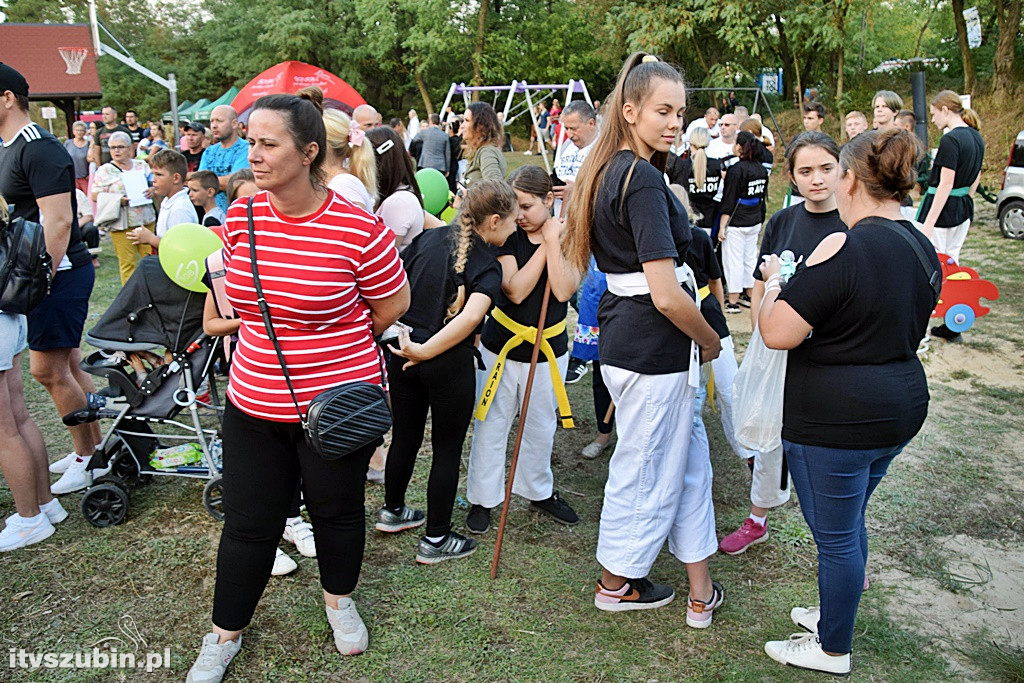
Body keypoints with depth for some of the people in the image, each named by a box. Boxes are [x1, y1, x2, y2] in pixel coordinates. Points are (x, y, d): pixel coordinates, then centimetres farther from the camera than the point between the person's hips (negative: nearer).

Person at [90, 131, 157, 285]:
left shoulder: (142, 165, 12)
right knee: (127, 263, -1)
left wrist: (153, 190, -7)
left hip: (147, 221, 3)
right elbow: (95, 196, -1)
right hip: (121, 225, -3)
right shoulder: (104, 171, 3)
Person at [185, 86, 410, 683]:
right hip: (254, 403, 3)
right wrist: (283, 340, 11)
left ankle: (340, 599, 46)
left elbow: (393, 302, -3)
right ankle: (226, 633, 37)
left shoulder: (357, 228, -17)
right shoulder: (240, 219, -2)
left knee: (336, 510, 18)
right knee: (249, 522, 14)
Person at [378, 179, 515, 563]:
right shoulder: (488, 267, -12)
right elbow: (470, 317, -30)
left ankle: (391, 511, 42)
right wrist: (427, 351, -22)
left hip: (405, 352, 6)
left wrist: (409, 341, 8)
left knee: (405, 436, 23)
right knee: (447, 451, 10)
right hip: (450, 363, -6)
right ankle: (436, 539, 21)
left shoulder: (428, 238, 3)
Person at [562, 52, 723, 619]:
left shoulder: (608, 171, 9)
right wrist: (710, 340, -7)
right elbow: (667, 295, -26)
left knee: (687, 458, 19)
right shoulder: (644, 180, -20)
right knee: (645, 467, 10)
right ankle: (616, 583, 31)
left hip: (622, 333, 9)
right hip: (653, 346, -9)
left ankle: (701, 590, 31)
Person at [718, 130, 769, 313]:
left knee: (733, 260, -2)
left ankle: (733, 302, 1)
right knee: (751, 257, 16)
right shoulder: (761, 169, 7)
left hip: (736, 223, -7)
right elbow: (763, 197, 15)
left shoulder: (736, 170, -14)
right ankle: (750, 296, 25)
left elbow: (729, 200, -15)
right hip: (755, 221, 7)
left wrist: (722, 226, -12)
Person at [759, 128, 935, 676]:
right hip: (901, 407, 9)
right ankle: (836, 614, 44)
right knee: (849, 523, 25)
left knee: (835, 535, 8)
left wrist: (774, 282, -4)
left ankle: (831, 650, 27)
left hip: (836, 419, -9)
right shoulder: (923, 250, 5)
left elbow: (776, 333, -23)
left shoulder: (844, 247, -23)